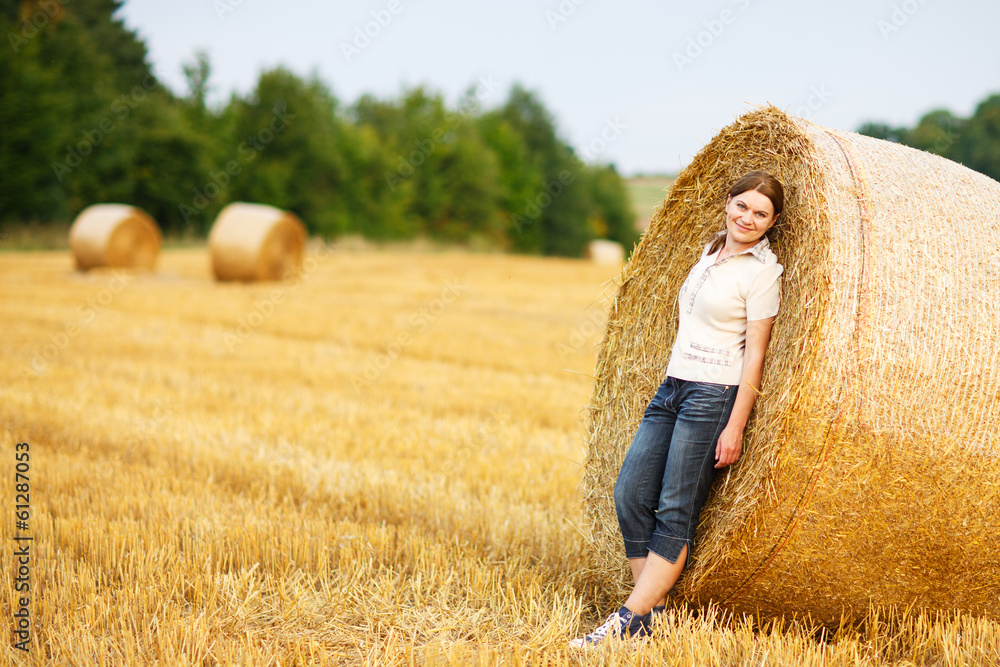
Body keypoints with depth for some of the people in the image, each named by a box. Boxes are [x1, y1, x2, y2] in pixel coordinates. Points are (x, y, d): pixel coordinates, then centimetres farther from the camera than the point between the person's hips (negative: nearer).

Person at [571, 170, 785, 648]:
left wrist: (735, 427, -15)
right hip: (671, 389, 8)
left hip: (713, 395, -8)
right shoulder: (712, 251, 14)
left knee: (676, 511, -8)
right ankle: (655, 608, 5)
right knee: (630, 492, -1)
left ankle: (630, 620, -6)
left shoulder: (762, 271, -8)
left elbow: (755, 353, -11)